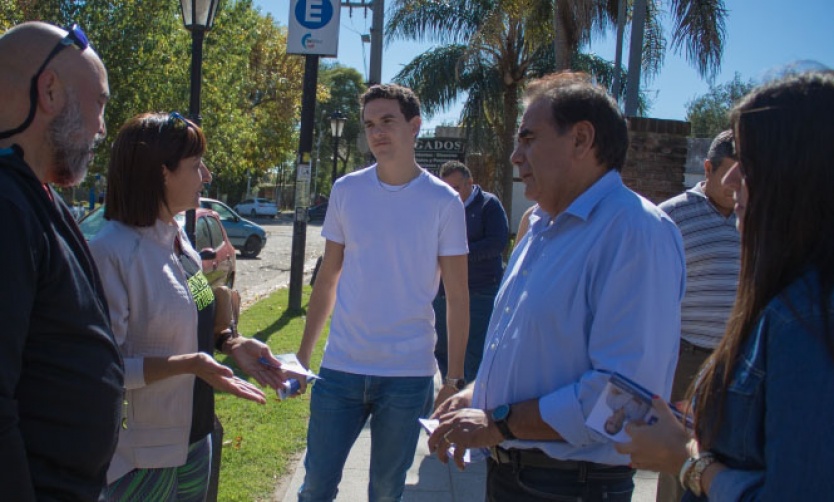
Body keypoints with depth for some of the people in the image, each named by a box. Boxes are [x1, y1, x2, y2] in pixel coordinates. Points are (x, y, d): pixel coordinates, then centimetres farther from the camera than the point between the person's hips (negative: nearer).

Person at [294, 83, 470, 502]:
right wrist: (302, 354, 8)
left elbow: (457, 298, -2)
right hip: (341, 368, 2)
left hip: (409, 375, -2)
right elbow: (327, 279, 9)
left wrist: (455, 379, -4)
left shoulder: (443, 201, -5)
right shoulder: (346, 191, 2)